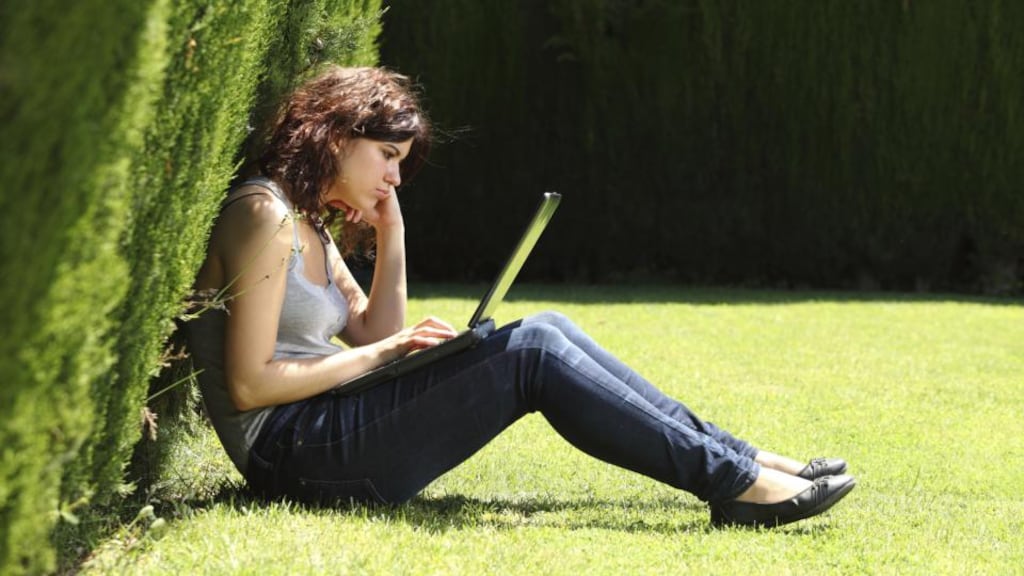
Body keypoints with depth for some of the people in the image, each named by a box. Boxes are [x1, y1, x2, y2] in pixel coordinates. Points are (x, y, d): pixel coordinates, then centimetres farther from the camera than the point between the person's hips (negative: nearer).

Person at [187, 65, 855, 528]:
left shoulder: (311, 227, 19)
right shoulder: (264, 215, -12)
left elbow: (376, 338, 14)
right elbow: (249, 384, -18)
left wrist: (391, 238, 8)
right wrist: (380, 353, -12)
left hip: (327, 435, 10)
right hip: (291, 450, -10)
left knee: (547, 332, 1)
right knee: (532, 350, -17)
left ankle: (729, 456, 0)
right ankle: (733, 483, -15)